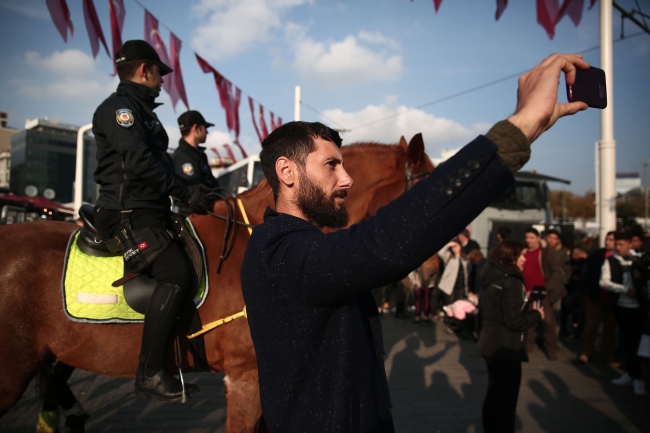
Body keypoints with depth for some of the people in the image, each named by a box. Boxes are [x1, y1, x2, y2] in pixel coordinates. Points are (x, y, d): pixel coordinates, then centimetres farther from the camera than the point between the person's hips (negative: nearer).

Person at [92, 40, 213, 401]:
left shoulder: (143, 110, 24)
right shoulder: (119, 107, -7)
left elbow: (159, 162, 21)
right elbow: (138, 162, -21)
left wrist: (194, 192, 11)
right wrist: (186, 193, -18)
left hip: (149, 211, 10)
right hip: (127, 214, -10)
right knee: (177, 272, -25)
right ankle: (150, 374, -18)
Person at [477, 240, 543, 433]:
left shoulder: (493, 278, 5)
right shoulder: (512, 283, -21)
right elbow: (514, 321, -24)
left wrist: (524, 302, 8)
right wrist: (536, 314, -8)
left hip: (491, 345, 9)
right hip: (505, 349, -9)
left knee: (494, 394, 20)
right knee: (507, 399, 4)